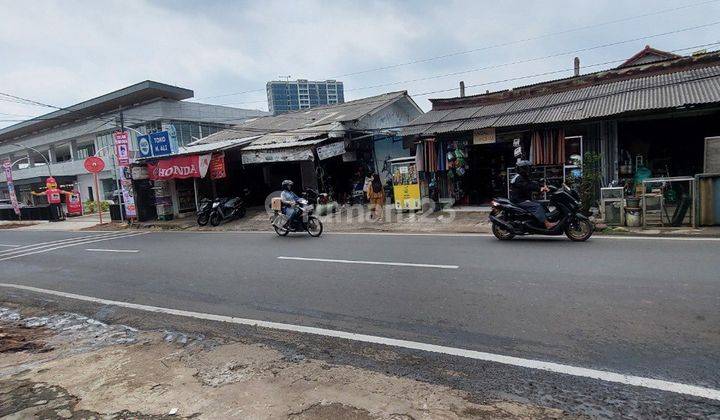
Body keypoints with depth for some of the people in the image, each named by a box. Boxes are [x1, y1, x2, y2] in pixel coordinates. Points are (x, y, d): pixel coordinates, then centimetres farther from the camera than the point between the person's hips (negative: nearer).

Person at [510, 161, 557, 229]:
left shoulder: (525, 178, 18)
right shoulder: (518, 179, -14)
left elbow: (533, 183, 7)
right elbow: (527, 187, -27)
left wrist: (543, 187, -10)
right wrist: (539, 189, -31)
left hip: (525, 199, 11)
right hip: (519, 201, -11)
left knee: (542, 205, 9)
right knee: (537, 206, -24)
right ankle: (547, 224, -29)